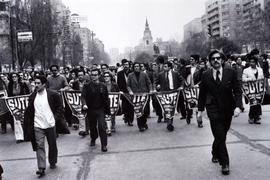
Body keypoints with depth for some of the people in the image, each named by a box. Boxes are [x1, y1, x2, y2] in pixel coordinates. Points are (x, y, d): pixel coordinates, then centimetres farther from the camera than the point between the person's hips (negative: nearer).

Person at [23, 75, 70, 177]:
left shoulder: (52, 95, -6)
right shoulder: (32, 96, 3)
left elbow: (59, 107, 1)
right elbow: (29, 111, 11)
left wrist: (56, 117, -8)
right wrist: (29, 124, 5)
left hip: (50, 124, -1)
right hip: (38, 126, 1)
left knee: (52, 145, 13)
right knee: (39, 146, -6)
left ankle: (53, 163, 32)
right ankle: (41, 168, -6)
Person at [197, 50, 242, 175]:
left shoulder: (231, 73, 0)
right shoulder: (205, 75, 0)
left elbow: (237, 90, -1)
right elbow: (202, 94, 7)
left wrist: (237, 106, -12)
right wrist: (200, 109, 8)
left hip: (228, 109, 2)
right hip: (213, 110, -2)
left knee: (221, 136, 12)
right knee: (220, 137, -7)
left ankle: (215, 154, 39)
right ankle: (224, 163, 5)